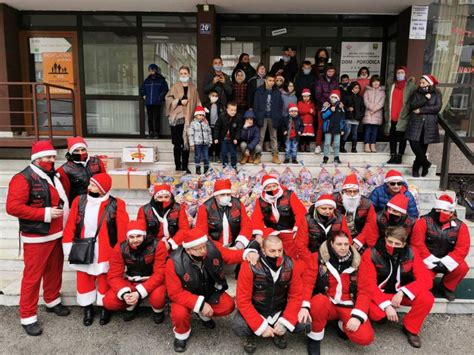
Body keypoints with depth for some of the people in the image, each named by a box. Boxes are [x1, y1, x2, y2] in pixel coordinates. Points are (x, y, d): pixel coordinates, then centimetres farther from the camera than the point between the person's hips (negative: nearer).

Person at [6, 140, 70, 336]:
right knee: (32, 276, 0)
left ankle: (52, 301, 36)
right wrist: (45, 214, -22)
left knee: (54, 270, 17)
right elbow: (13, 207, -21)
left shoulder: (54, 177, 11)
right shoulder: (23, 179, -14)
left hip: (56, 235, 8)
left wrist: (63, 216, 10)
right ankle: (28, 317, 12)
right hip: (36, 238, -7)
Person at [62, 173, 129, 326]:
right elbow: (71, 225, 2)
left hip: (105, 252, -3)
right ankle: (88, 308, 32)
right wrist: (68, 245, -1)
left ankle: (105, 308, 30)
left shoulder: (116, 205, -13)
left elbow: (122, 230, -11)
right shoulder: (79, 201, -1)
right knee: (83, 279, 12)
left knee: (105, 280, 10)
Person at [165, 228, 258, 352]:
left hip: (210, 291, 4)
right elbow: (175, 293, -27)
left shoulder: (212, 248, -24)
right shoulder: (174, 262, -31)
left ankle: (204, 315, 17)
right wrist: (200, 304, -33)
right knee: (180, 314, -31)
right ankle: (181, 334, 7)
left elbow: (231, 255, -9)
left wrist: (248, 253, -29)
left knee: (228, 305, -16)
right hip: (186, 297, -3)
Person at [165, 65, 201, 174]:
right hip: (177, 118, -1)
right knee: (177, 143, 0)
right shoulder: (175, 87, 6)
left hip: (188, 119, 2)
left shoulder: (193, 88, 12)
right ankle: (178, 166, 8)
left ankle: (185, 166, 12)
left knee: (186, 143, 4)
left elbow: (197, 103, 10)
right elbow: (168, 99, -2)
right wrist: (179, 101, -13)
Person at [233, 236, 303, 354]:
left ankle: (278, 333, 15)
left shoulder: (290, 265, -15)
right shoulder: (250, 266, -25)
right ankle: (250, 335, 9)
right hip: (254, 309, -3)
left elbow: (296, 296, -7)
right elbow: (243, 300, -21)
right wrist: (261, 326, -25)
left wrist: (285, 322, -18)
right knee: (238, 327, -30)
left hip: (280, 310, 3)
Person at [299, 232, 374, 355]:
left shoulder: (357, 262, -3)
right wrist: (305, 306, -27)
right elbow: (307, 283, -12)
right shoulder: (318, 258, -8)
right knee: (319, 300, -37)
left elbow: (364, 291, -4)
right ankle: (314, 338, -9)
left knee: (365, 337, -23)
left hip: (348, 306, 2)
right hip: (327, 305, -1)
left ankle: (342, 325, 13)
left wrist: (358, 316, -17)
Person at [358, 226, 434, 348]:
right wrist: (386, 305, -31)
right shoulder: (371, 254, -20)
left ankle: (411, 328, 2)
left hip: (402, 293, 3)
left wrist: (402, 292, -28)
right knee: (375, 313, -33)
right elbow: (368, 284, -21)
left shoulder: (411, 253, -11)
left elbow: (425, 279, -15)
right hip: (380, 294, -2)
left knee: (427, 299, -26)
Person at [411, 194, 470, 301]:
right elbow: (417, 243, -18)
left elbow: (462, 248, -12)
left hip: (447, 261, 2)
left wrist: (445, 262, -23)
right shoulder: (424, 221, -13)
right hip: (427, 260, -2)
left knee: (462, 268, -27)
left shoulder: (460, 225, -5)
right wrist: (431, 261, -19)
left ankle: (447, 287, 5)